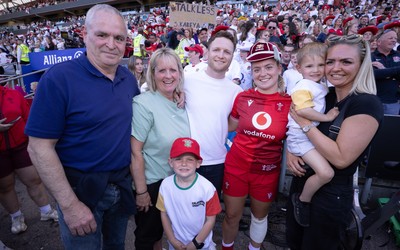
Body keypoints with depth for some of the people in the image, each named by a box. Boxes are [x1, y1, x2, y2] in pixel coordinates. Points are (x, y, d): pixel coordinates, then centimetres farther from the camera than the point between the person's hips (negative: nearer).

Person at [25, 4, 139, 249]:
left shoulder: (129, 78, -1)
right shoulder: (59, 78, -18)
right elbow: (40, 148, -18)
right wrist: (70, 205, -18)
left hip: (123, 183, 5)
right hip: (81, 188, -5)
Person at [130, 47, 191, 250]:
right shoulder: (143, 104, -22)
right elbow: (135, 152, -21)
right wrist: (141, 191, -18)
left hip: (176, 179, 6)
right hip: (151, 183, -6)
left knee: (162, 227, 27)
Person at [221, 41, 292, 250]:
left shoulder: (290, 103, -10)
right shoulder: (242, 97, -7)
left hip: (267, 171, 0)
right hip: (236, 166, 0)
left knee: (260, 215, 23)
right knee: (232, 215, 16)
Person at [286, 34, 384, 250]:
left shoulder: (367, 104, -19)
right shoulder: (323, 96, 1)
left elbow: (341, 158, -27)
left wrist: (305, 123, -22)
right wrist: (291, 151, -9)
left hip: (331, 196, -7)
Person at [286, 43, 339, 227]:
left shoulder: (321, 86, 12)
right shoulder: (303, 87, -16)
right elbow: (303, 110, -32)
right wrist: (327, 117, -21)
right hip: (301, 136, -10)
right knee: (326, 173, -21)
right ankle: (303, 201, 4)